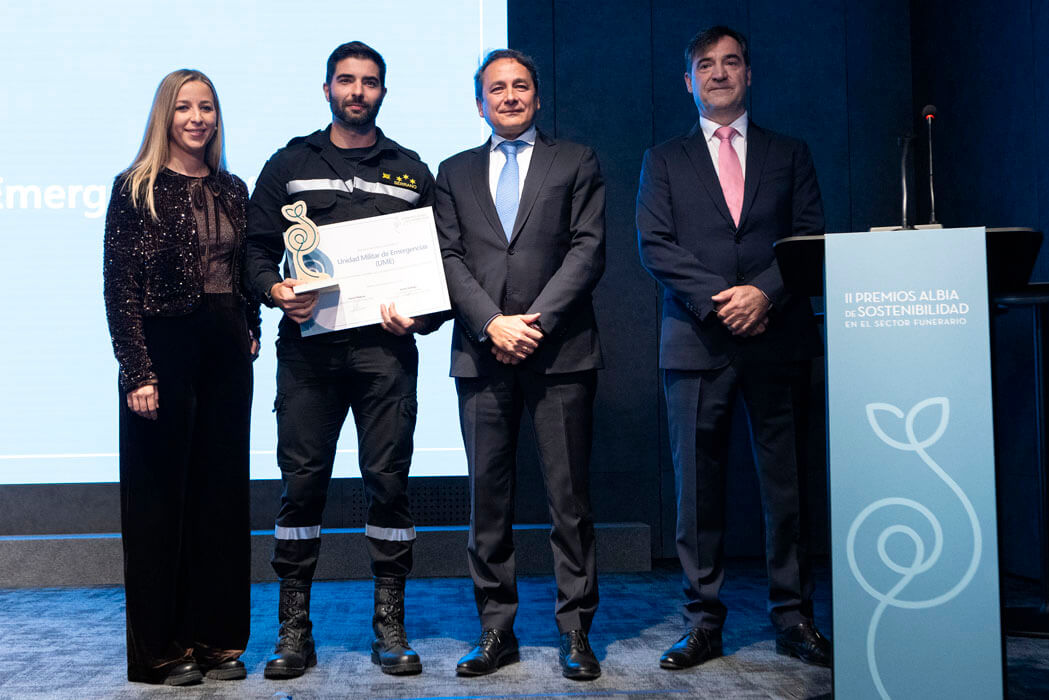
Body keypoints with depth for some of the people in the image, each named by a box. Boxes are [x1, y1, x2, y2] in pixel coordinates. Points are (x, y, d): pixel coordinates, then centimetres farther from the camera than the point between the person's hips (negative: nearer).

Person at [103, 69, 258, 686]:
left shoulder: (232, 190, 11)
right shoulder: (137, 189, -3)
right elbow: (120, 288, -8)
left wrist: (251, 330, 4)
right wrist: (138, 371, -15)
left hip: (227, 352, 5)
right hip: (164, 347, -5)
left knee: (223, 492, 8)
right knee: (160, 494, 2)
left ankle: (218, 639, 19)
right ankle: (162, 647, 13)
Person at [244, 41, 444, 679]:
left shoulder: (411, 172, 15)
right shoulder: (290, 165, 14)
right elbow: (257, 248, 10)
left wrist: (420, 316, -6)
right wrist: (275, 289, -10)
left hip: (384, 349, 0)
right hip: (308, 346, 0)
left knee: (388, 481, 0)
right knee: (302, 482, 0)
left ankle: (390, 626, 10)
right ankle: (294, 630, 9)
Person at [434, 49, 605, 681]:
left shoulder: (576, 161, 11)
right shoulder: (455, 173, 17)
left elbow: (588, 249, 0)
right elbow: (448, 258, 7)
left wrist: (537, 321, -10)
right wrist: (493, 323, -8)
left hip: (560, 349, -2)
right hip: (482, 353, 2)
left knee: (570, 496, 0)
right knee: (488, 497, 4)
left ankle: (576, 632, 9)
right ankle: (497, 629, 14)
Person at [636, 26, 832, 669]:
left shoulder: (790, 155, 16)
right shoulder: (664, 160, 14)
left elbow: (811, 238, 6)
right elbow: (655, 244, 1)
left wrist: (764, 292, -11)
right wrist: (717, 301, -11)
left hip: (779, 338, 1)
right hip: (697, 343, 0)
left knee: (788, 484, 2)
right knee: (698, 488, 0)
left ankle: (794, 619, 13)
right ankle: (704, 622, 9)